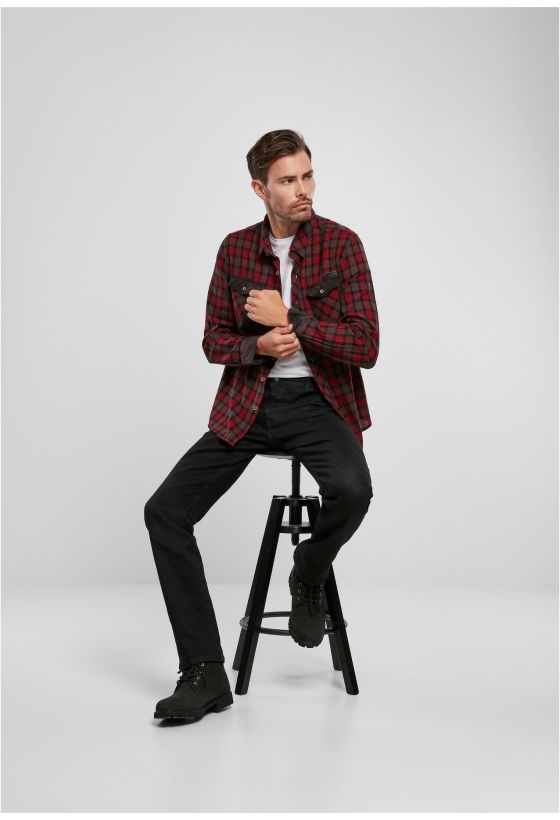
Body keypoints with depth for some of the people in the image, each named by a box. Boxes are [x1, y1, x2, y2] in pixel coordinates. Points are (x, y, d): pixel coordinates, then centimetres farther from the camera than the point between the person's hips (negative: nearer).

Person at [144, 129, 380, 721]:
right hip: (247, 405, 3)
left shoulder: (341, 244, -5)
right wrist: (258, 345, -12)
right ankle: (205, 674, -6)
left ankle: (308, 578, 1)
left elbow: (366, 347, -11)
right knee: (165, 511, -13)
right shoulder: (236, 249, 5)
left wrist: (288, 318, -16)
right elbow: (213, 340, 9)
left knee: (351, 490, -36)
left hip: (320, 401, -3)